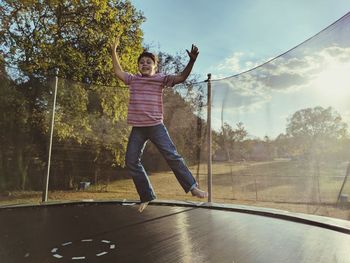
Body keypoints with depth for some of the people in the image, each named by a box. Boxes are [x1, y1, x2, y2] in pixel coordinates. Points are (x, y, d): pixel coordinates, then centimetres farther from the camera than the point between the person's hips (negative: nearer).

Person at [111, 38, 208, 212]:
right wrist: (114, 51, 20)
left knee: (172, 156, -9)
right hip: (137, 129, 4)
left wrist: (192, 61, -20)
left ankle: (192, 186, 4)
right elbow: (118, 72, 22)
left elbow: (181, 77, -6)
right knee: (131, 162, 4)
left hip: (156, 126, -4)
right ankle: (146, 196, 17)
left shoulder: (161, 79, 2)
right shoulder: (133, 80, 12)